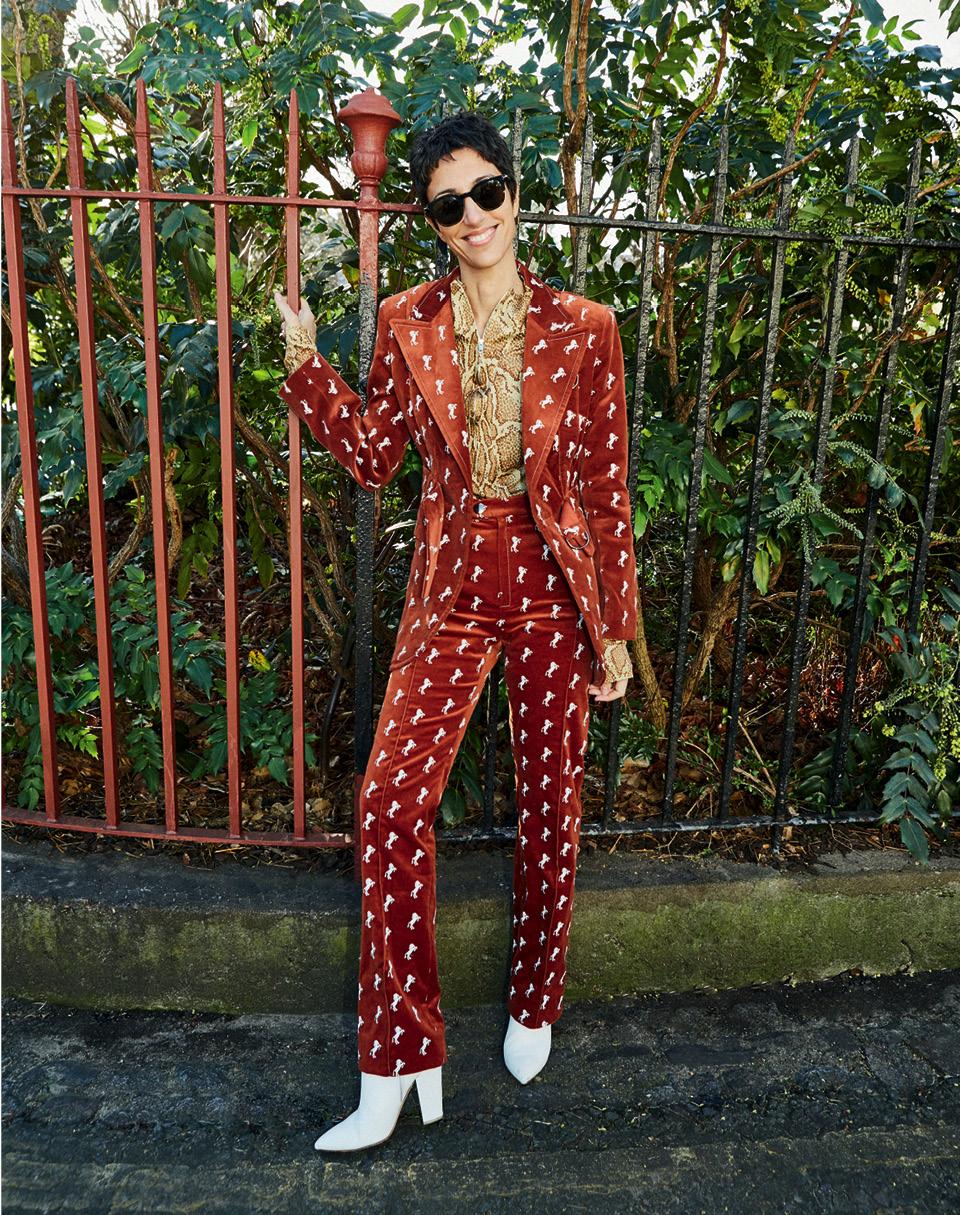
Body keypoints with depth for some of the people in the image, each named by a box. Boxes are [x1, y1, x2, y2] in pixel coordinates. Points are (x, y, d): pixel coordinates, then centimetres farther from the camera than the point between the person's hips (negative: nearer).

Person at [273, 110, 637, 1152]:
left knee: (549, 805, 9)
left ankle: (534, 1006, 36)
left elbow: (605, 485, -1)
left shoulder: (583, 329, -2)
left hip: (555, 592, 0)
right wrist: (305, 359, -2)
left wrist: (615, 627, -1)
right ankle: (399, 1065, 8)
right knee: (391, 801, -9)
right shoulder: (406, 324, 3)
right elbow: (373, 458, 8)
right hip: (452, 591, 1)